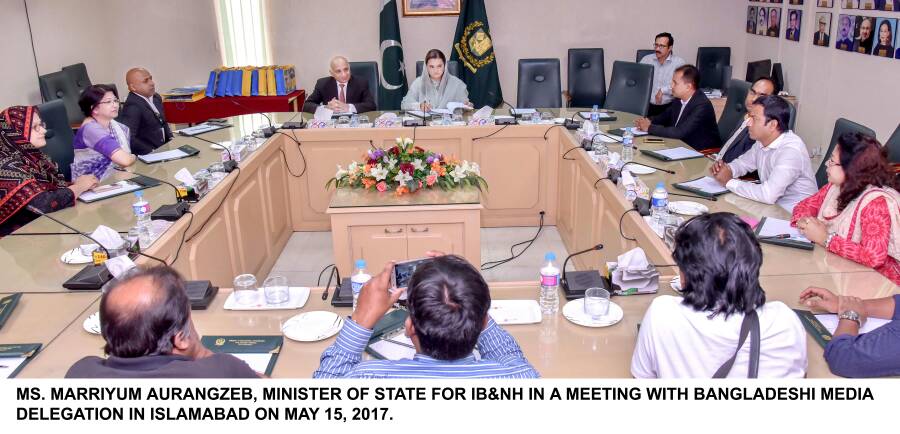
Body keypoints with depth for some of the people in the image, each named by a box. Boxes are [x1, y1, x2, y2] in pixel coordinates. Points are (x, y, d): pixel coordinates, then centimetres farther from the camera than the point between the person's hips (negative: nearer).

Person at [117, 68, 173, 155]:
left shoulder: (156, 98, 10)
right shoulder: (132, 106, -17)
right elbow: (128, 138, -25)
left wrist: (171, 139, 10)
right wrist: (151, 151, -24)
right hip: (147, 155, -9)